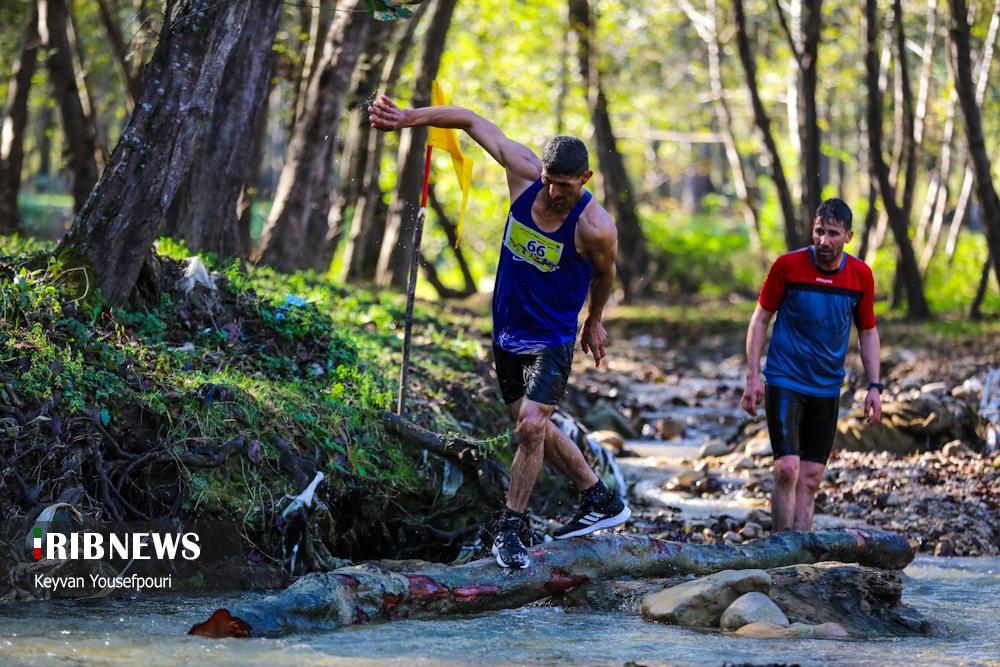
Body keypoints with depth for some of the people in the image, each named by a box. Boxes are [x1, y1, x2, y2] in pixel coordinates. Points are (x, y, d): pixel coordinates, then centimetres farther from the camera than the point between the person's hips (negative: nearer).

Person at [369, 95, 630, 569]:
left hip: (552, 340, -6)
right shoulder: (524, 173, -14)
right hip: (506, 334, 6)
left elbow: (604, 273, -2)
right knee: (533, 428, 14)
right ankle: (600, 501, 30)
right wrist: (408, 118, -8)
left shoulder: (595, 228, -24)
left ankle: (510, 529, -8)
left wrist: (593, 323, 14)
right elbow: (471, 121, -4)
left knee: (531, 425, -19)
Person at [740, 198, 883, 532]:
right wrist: (753, 377, -6)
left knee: (811, 478, 5)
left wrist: (874, 386, 3)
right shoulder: (788, 266, -9)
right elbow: (760, 319, 0)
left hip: (827, 389, 3)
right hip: (784, 383, -3)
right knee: (788, 469, -15)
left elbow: (868, 332, 11)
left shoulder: (861, 276, -1)